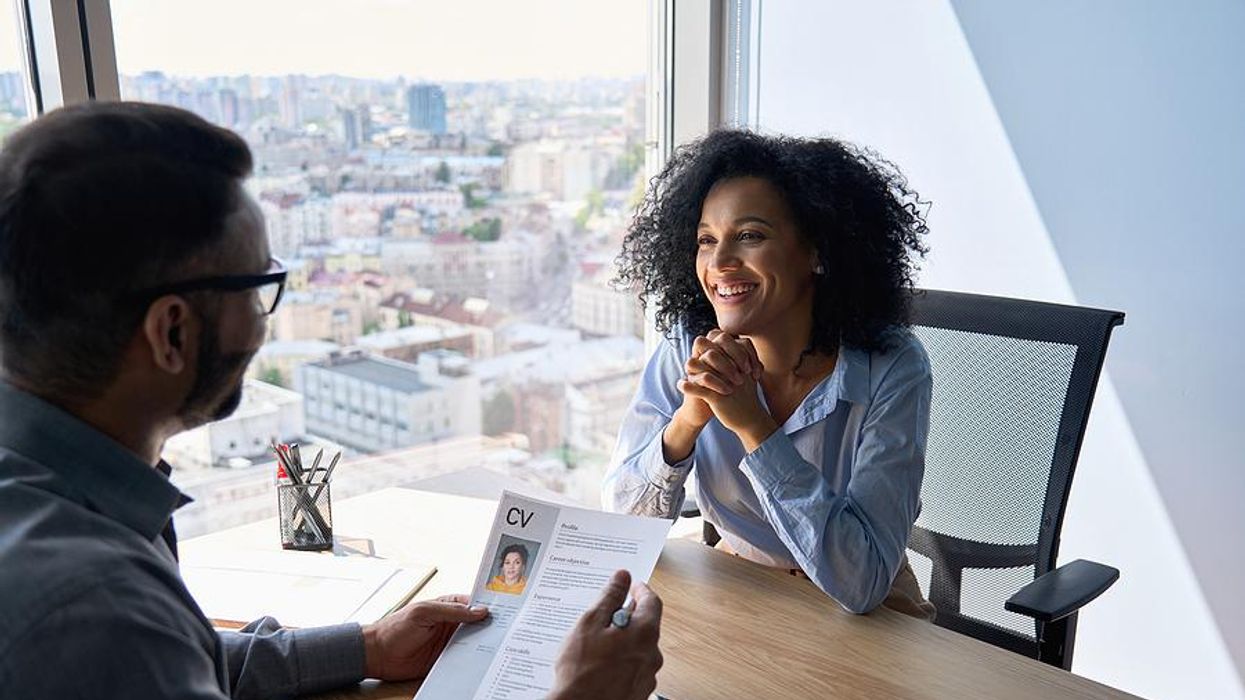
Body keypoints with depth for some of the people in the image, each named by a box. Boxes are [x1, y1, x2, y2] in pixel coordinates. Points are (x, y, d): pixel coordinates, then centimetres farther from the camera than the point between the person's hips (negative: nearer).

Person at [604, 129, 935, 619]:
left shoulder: (891, 371, -21)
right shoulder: (687, 349, -12)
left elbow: (861, 585, -28)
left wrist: (753, 424, -33)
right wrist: (690, 417, -28)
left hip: (869, 618, -2)